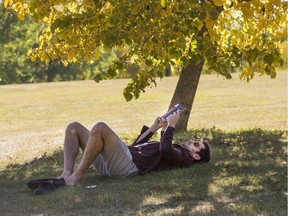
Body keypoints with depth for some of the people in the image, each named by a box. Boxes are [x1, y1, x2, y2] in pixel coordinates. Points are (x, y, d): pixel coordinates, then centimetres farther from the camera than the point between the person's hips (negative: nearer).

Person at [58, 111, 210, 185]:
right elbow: (136, 146, 41)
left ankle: (77, 176, -28)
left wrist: (171, 126, -3)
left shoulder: (184, 157, 6)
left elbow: (164, 149, -17)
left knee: (100, 127, -32)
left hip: (129, 165, -10)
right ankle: (67, 173, -19)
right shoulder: (174, 149, 35)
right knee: (74, 128, 0)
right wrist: (154, 128, 31)